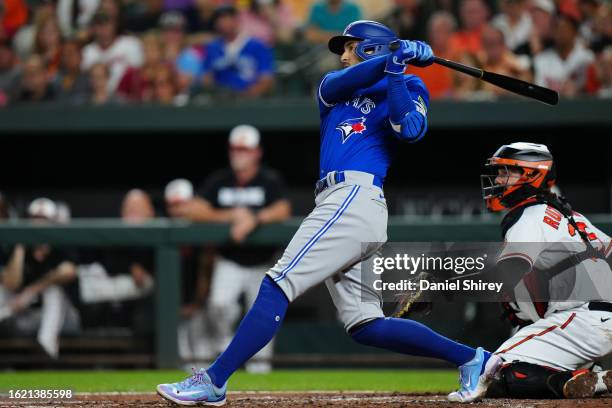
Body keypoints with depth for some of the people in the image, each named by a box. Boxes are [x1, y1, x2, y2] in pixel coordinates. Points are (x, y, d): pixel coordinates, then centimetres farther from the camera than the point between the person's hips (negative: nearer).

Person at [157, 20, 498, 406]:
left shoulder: (405, 89, 9)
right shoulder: (334, 88, 28)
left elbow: (411, 128, -12)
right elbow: (339, 83, 3)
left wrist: (395, 71, -12)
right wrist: (391, 57, -7)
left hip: (357, 197, -8)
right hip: (340, 202, 8)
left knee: (277, 286, -16)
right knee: (364, 324, 2)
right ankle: (471, 358, 6)